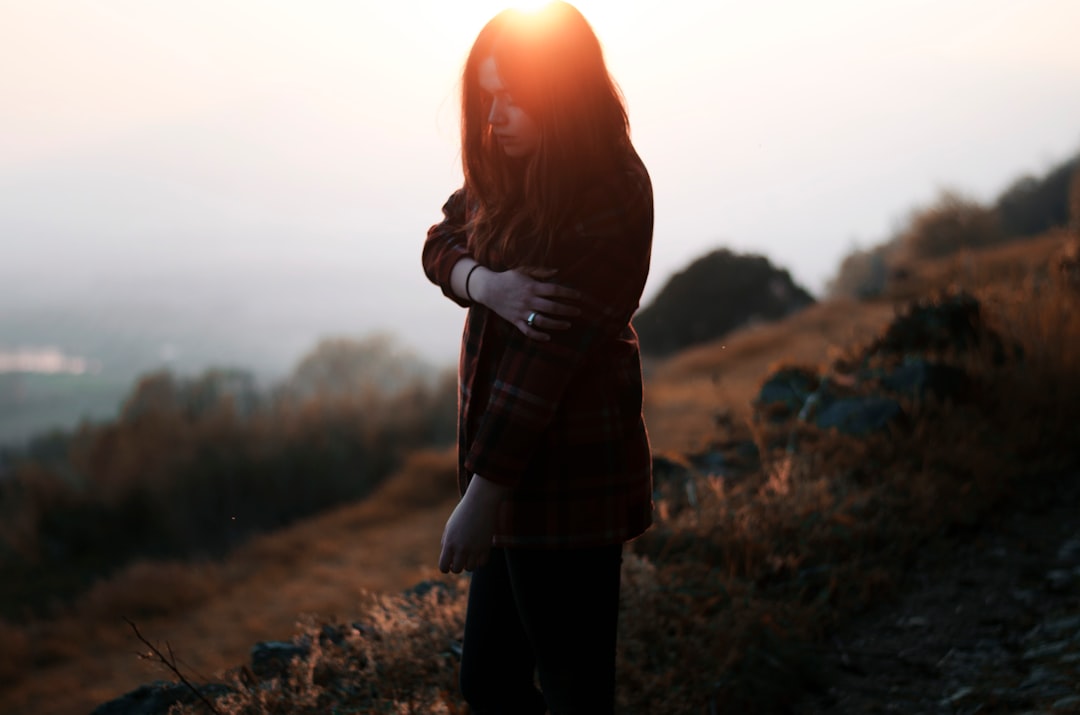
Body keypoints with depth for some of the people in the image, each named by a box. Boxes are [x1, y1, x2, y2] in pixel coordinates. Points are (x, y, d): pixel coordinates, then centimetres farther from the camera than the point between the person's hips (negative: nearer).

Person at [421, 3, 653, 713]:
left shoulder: (607, 199, -21)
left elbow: (548, 357, -23)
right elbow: (443, 241, 11)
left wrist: (481, 498, -22)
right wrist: (485, 283, -14)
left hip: (564, 479, -9)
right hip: (514, 463, 9)